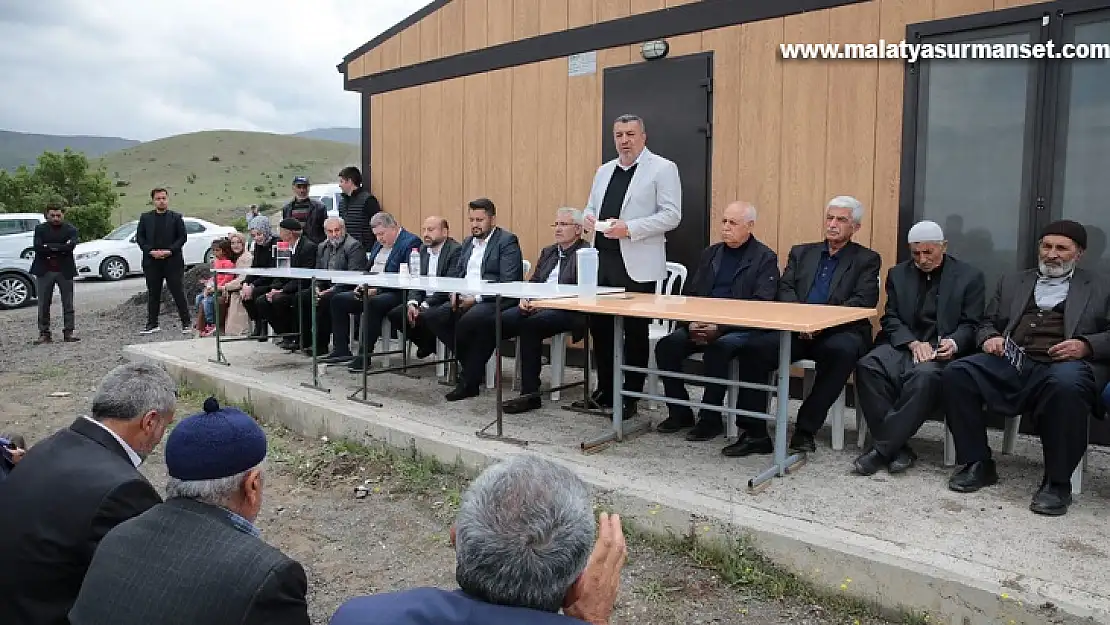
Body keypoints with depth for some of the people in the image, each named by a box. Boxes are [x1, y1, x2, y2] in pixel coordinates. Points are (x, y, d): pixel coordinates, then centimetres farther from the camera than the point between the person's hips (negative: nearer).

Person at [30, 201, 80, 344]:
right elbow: (38, 247, -9)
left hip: (65, 271, -1)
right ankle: (44, 333, 10)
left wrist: (50, 247, -12)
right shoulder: (40, 229, 5)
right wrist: (60, 249, -14)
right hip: (45, 271, 1)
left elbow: (70, 247, -14)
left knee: (68, 304, 3)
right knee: (43, 304, 4)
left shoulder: (71, 229, 2)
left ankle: (68, 332, 8)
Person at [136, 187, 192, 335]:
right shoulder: (145, 217, 10)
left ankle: (186, 323, 3)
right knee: (153, 294, 9)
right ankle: (152, 324, 16)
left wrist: (169, 251, -12)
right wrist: (151, 251, -8)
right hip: (151, 261, 3)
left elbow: (182, 237, 0)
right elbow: (139, 237, 7)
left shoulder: (176, 217, 4)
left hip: (172, 261, -2)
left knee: (178, 293, -2)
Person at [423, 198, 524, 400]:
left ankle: (469, 380, -17)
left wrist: (476, 298, -19)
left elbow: (509, 282, -14)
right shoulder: (468, 242, 21)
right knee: (432, 316, -15)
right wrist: (454, 292, -4)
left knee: (467, 321, -35)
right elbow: (456, 273, 20)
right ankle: (471, 364, -2)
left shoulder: (507, 240, -4)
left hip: (496, 300, -8)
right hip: (465, 298, 8)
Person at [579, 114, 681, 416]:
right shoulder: (604, 171, 18)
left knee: (635, 332, 3)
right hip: (602, 261, 6)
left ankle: (630, 398, 14)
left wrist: (629, 228, -20)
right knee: (600, 327, 10)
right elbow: (591, 207, 25)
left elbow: (671, 215, -10)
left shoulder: (662, 169, -2)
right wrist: (589, 219, 0)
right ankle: (604, 392, 25)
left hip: (637, 265, -6)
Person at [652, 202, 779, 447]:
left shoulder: (765, 258, 0)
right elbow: (691, 293, 16)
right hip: (701, 325, 5)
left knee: (717, 349, -35)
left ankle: (711, 419, -16)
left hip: (740, 329, -5)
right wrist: (691, 323, -6)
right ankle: (680, 413, -4)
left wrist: (720, 328, -20)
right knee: (666, 345, -19)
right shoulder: (710, 253, 19)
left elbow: (761, 305, -10)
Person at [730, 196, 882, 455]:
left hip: (838, 331, -2)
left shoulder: (867, 260, 12)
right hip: (797, 330, 2)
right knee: (754, 348, -25)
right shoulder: (801, 253, 22)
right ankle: (755, 433, -17)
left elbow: (863, 302, -3)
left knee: (842, 351, -37)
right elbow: (784, 290, 8)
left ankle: (805, 431, -25)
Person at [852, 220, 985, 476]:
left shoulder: (969, 277, 9)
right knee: (867, 366, -30)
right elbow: (890, 318, 9)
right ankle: (897, 448, -25)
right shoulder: (898, 274, 16)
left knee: (925, 376, -38)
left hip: (943, 350, -3)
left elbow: (971, 325, 4)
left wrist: (953, 343, -19)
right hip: (903, 344, 3)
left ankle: (882, 448, -30)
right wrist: (914, 343, -11)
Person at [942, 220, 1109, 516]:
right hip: (1012, 362, 3)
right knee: (956, 373, -26)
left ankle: (1057, 482, -22)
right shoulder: (1012, 282, 27)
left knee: (1066, 385, -40)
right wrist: (990, 338, -1)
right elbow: (988, 323, 23)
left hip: (1065, 364, -3)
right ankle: (977, 463, -12)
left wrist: (1086, 345, -11)